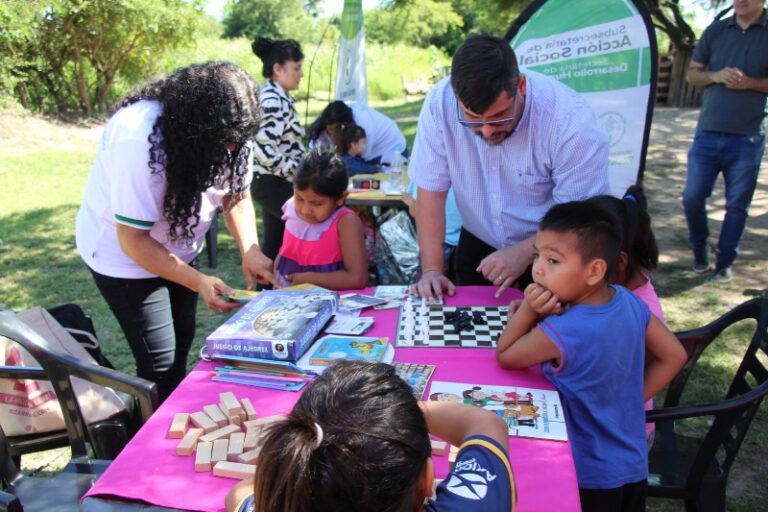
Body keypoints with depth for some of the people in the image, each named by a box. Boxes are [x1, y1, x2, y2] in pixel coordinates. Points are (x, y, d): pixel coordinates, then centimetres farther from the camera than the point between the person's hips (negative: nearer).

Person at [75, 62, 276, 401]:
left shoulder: (224, 131, -18)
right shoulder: (140, 139, -35)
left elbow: (237, 194, -6)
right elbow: (134, 240, -29)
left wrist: (250, 252, -21)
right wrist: (198, 282, -34)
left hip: (176, 246, 6)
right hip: (124, 255, -6)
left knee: (182, 340, 18)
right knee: (160, 363, -6)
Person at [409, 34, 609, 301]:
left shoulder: (570, 119, -29)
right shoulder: (440, 104, -22)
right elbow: (431, 190, -16)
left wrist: (525, 252, -30)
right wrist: (431, 270, -19)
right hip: (478, 242, 3)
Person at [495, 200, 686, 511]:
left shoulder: (562, 332, -32)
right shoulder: (630, 302, -10)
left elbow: (504, 356, -14)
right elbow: (673, 356, 3)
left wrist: (527, 310, -19)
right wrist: (630, 399, 3)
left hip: (588, 476, -7)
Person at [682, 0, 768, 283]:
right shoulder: (715, 31, 7)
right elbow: (692, 74, 10)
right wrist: (715, 75, -10)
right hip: (707, 133, 2)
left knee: (737, 205, 5)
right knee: (692, 197, 3)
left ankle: (725, 262, 20)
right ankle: (700, 250, 26)